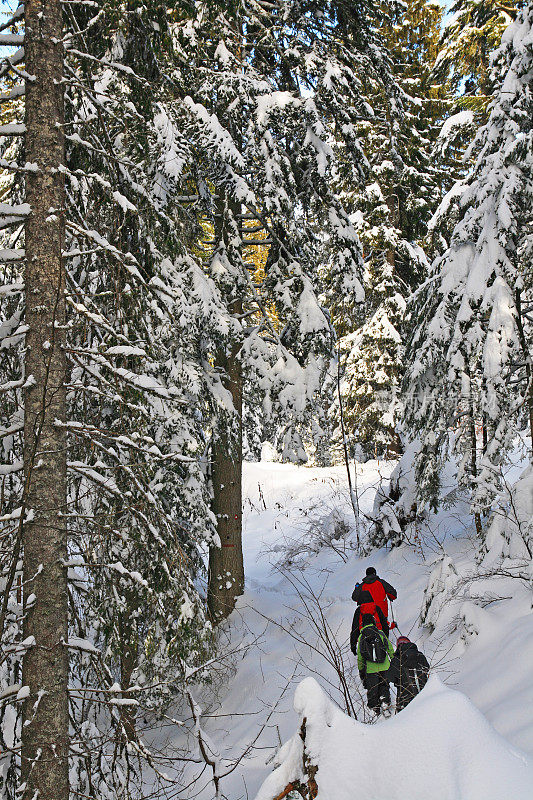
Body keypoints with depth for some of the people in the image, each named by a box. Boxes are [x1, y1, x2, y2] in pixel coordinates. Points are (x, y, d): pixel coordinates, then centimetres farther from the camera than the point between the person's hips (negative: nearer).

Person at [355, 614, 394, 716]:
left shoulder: (361, 637, 1)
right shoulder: (380, 634, -1)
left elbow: (360, 656, 5)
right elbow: (390, 649, 4)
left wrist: (361, 670, 14)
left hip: (371, 669, 0)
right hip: (384, 667, 0)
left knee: (372, 690, 12)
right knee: (384, 684, 20)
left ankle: (375, 709, 12)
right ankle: (385, 699, 0)